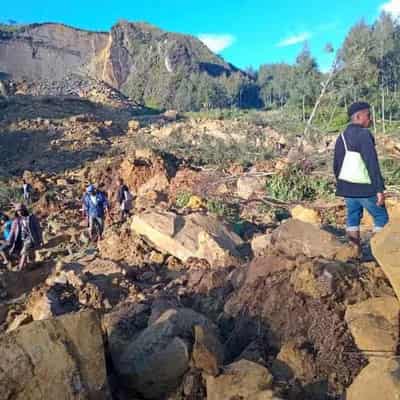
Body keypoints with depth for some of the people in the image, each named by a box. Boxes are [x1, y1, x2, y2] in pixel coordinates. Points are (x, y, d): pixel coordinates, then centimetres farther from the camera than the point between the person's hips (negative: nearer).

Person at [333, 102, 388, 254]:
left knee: (352, 218, 11)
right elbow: (372, 164, -20)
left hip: (347, 186, 7)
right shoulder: (363, 134, -15)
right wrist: (380, 189, -19)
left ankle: (356, 253, 13)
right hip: (364, 187, -7)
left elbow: (336, 165, 14)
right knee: (381, 218, 7)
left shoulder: (342, 137, 9)